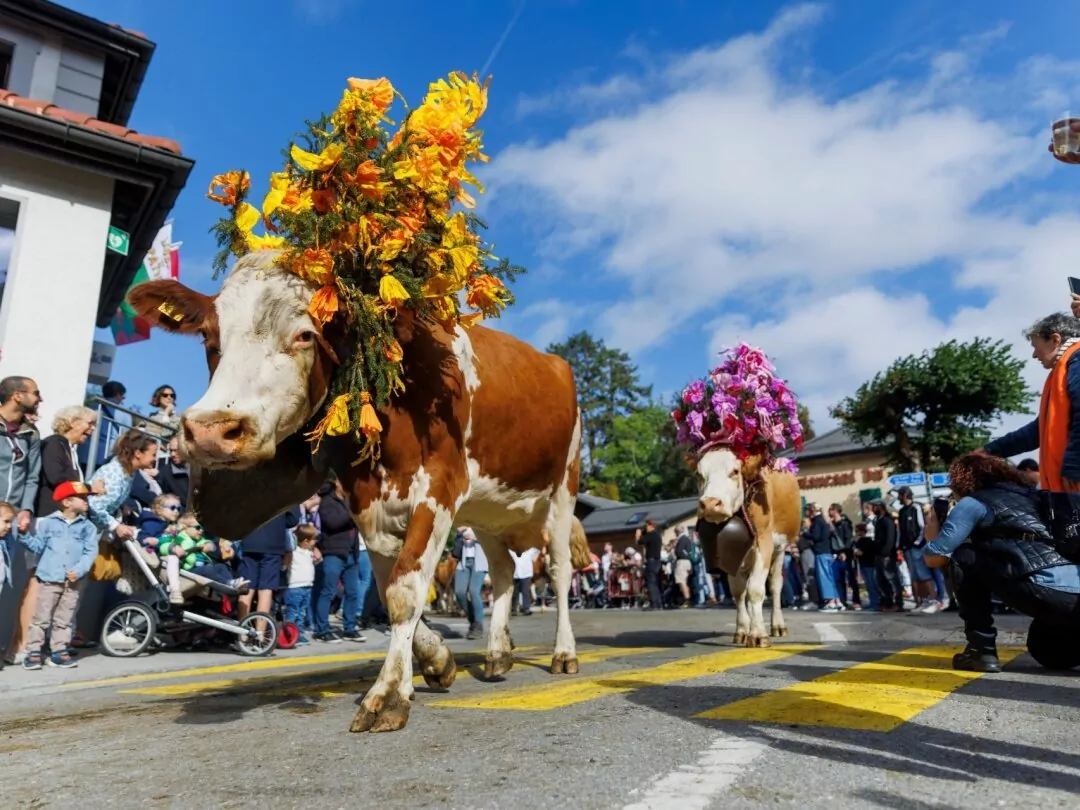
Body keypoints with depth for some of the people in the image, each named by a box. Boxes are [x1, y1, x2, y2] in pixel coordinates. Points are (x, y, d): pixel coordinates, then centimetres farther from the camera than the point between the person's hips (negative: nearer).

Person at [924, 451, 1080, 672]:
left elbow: (934, 558, 4)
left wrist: (933, 535, 26)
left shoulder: (973, 502, 7)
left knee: (963, 559, 11)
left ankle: (982, 650, 7)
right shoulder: (1030, 495, 26)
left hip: (1044, 592, -7)